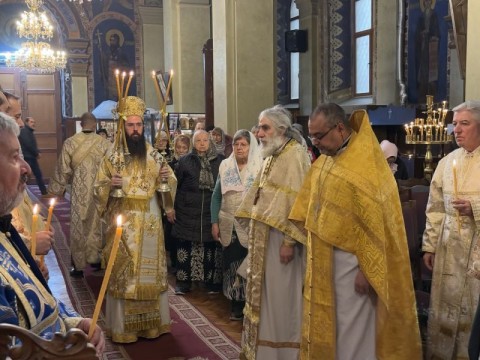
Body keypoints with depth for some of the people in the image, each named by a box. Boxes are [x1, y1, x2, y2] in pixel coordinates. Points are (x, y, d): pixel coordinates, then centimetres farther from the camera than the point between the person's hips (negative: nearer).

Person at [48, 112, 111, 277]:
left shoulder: (70, 143, -5)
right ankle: (95, 257, 27)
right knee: (96, 225, 16)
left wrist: (58, 189, 14)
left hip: (79, 191, 0)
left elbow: (63, 169, 2)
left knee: (78, 228, 9)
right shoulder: (104, 143, -8)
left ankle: (79, 265, 15)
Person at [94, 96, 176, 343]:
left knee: (151, 268, 9)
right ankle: (124, 325, 12)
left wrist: (167, 178, -8)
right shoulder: (112, 155, -3)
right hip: (123, 221, -3)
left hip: (150, 221, 3)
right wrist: (110, 184, -22)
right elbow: (98, 188, -2)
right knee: (123, 271, 1)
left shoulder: (153, 154, 6)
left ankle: (152, 320, 22)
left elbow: (166, 184, 14)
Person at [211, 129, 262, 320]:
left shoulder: (260, 167, -3)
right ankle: (237, 305, 19)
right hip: (229, 226, 3)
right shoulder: (225, 166, 8)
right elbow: (216, 196, 10)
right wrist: (214, 222, 5)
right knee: (232, 264, 7)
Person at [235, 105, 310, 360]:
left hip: (279, 238, -9)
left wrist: (290, 240, -23)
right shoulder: (271, 156, 14)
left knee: (279, 296, 0)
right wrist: (252, 228, 18)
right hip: (262, 237, 9)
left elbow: (298, 201, -20)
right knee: (264, 294, 15)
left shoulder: (295, 155, -14)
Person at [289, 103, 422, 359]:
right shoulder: (323, 161, 8)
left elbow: (374, 224, -17)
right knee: (324, 322, 17)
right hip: (323, 259, 8)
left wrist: (365, 269, -17)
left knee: (350, 329, 4)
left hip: (349, 260, -8)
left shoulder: (365, 165, -16)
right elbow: (308, 206, 18)